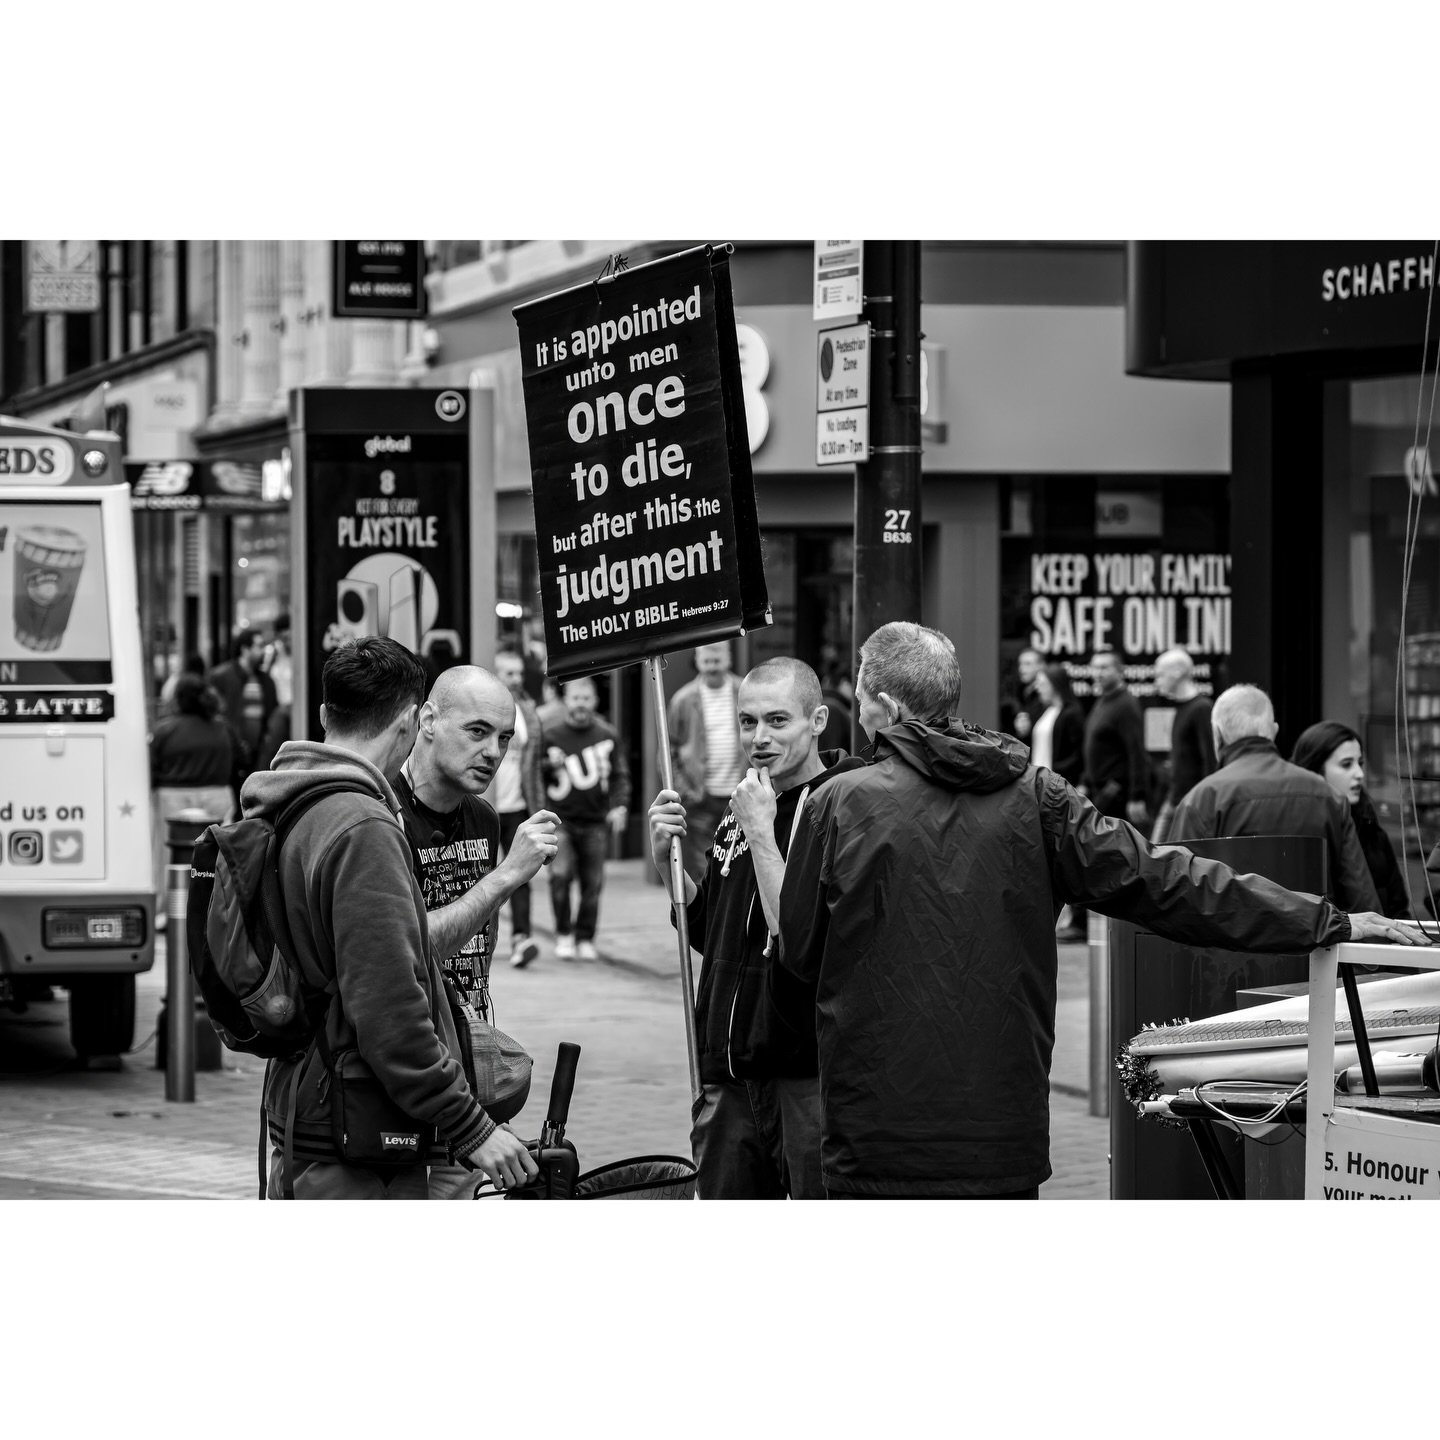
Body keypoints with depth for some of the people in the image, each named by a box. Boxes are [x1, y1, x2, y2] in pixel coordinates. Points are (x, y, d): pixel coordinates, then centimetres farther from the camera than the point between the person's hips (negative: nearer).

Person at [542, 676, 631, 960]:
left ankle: (585, 938, 17)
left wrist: (619, 806, -6)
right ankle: (563, 934, 1)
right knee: (560, 874, -16)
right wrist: (550, 765, -15)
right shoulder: (550, 734, 0)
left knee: (593, 883, 2)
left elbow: (620, 775, 9)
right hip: (561, 819, -2)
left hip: (596, 821, 2)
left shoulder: (607, 734, 5)